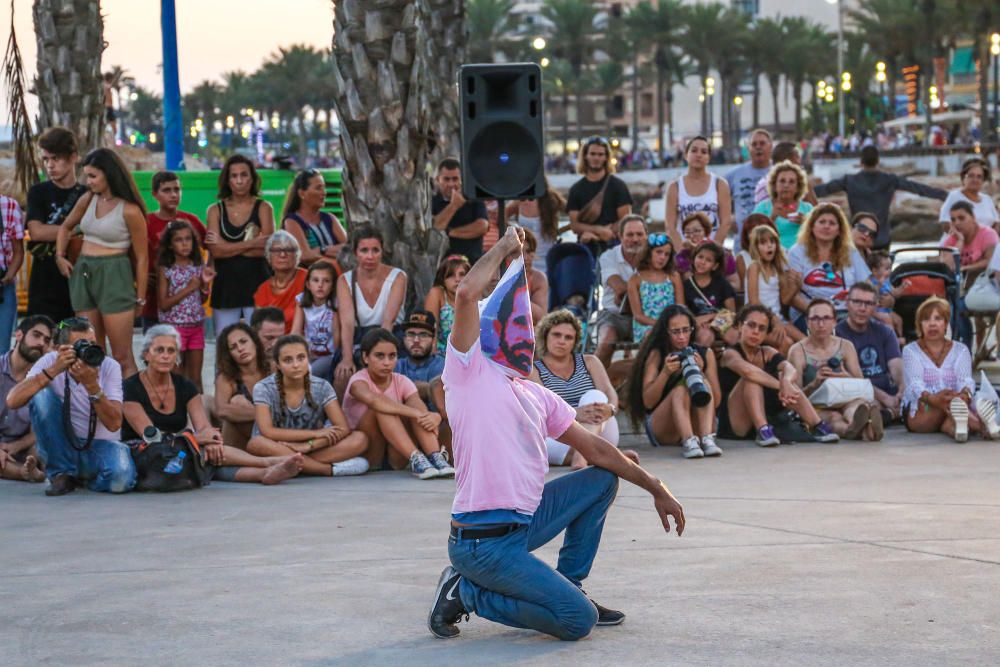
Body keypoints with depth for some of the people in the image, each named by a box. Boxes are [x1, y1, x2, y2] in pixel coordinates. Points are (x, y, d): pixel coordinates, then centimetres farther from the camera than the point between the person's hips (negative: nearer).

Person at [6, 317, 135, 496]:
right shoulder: (50, 361, -9)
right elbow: (13, 401, -24)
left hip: (101, 445, -1)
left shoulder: (109, 367, -9)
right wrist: (53, 370, -30)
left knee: (121, 478, -35)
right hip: (61, 447, 1)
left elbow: (114, 424, -19)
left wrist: (92, 385, -31)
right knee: (41, 396, -24)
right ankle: (62, 473, -10)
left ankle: (91, 479, 4)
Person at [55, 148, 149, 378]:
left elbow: (142, 257, -7)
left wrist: (140, 298, -6)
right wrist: (60, 255, 11)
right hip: (82, 273, 7)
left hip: (114, 276, -6)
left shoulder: (129, 210, -11)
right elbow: (66, 227, 26)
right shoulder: (88, 200, 6)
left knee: (122, 356, -7)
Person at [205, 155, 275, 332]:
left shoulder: (263, 208, 5)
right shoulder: (215, 210, 9)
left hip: (256, 283, -2)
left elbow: (265, 248, -8)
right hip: (226, 285, 2)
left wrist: (228, 247, -7)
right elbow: (216, 250, -5)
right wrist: (251, 243, -9)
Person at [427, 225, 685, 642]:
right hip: (483, 542, -9)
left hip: (524, 523, 9)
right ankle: (467, 592, -1)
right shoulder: (470, 370, -4)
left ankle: (568, 587, 18)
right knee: (579, 620, -16)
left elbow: (594, 448, 21)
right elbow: (467, 293, -19)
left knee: (602, 479, 18)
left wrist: (656, 489, 18)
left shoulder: (537, 396, 19)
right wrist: (503, 248, -3)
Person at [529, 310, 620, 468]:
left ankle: (581, 455, -50)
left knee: (594, 396, -27)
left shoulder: (590, 362, 15)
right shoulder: (534, 370, 7)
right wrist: (575, 414, -32)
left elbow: (610, 393, -1)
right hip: (561, 439, -2)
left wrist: (610, 409, -28)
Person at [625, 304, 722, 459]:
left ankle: (707, 439, -42)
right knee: (681, 389, -28)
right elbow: (648, 402, -7)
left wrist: (700, 371, -15)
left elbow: (716, 401, 0)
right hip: (661, 430, -2)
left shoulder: (705, 354, 4)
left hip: (696, 426, 2)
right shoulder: (656, 355, -2)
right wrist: (665, 373, -21)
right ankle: (688, 443, -50)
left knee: (702, 383, -23)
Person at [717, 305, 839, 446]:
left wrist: (785, 381, -38)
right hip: (733, 426, -5)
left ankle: (817, 426, -22)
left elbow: (791, 369, -15)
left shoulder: (767, 353, 8)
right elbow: (747, 370, -33)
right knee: (752, 378, -25)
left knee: (784, 376, -10)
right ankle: (762, 431, -40)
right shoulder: (730, 354, -7)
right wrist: (780, 386, -39)